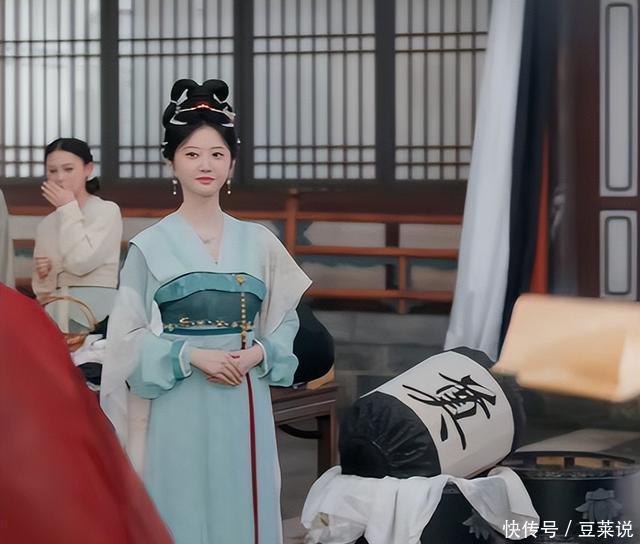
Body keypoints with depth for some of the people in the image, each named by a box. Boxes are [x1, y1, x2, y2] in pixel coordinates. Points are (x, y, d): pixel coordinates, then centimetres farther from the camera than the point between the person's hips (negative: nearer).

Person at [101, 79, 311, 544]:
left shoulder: (258, 242, 6)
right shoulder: (151, 246, -2)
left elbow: (286, 320, 11)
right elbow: (129, 337, -3)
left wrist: (259, 353, -8)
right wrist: (191, 355, -15)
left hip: (244, 404, 3)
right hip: (179, 406, -2)